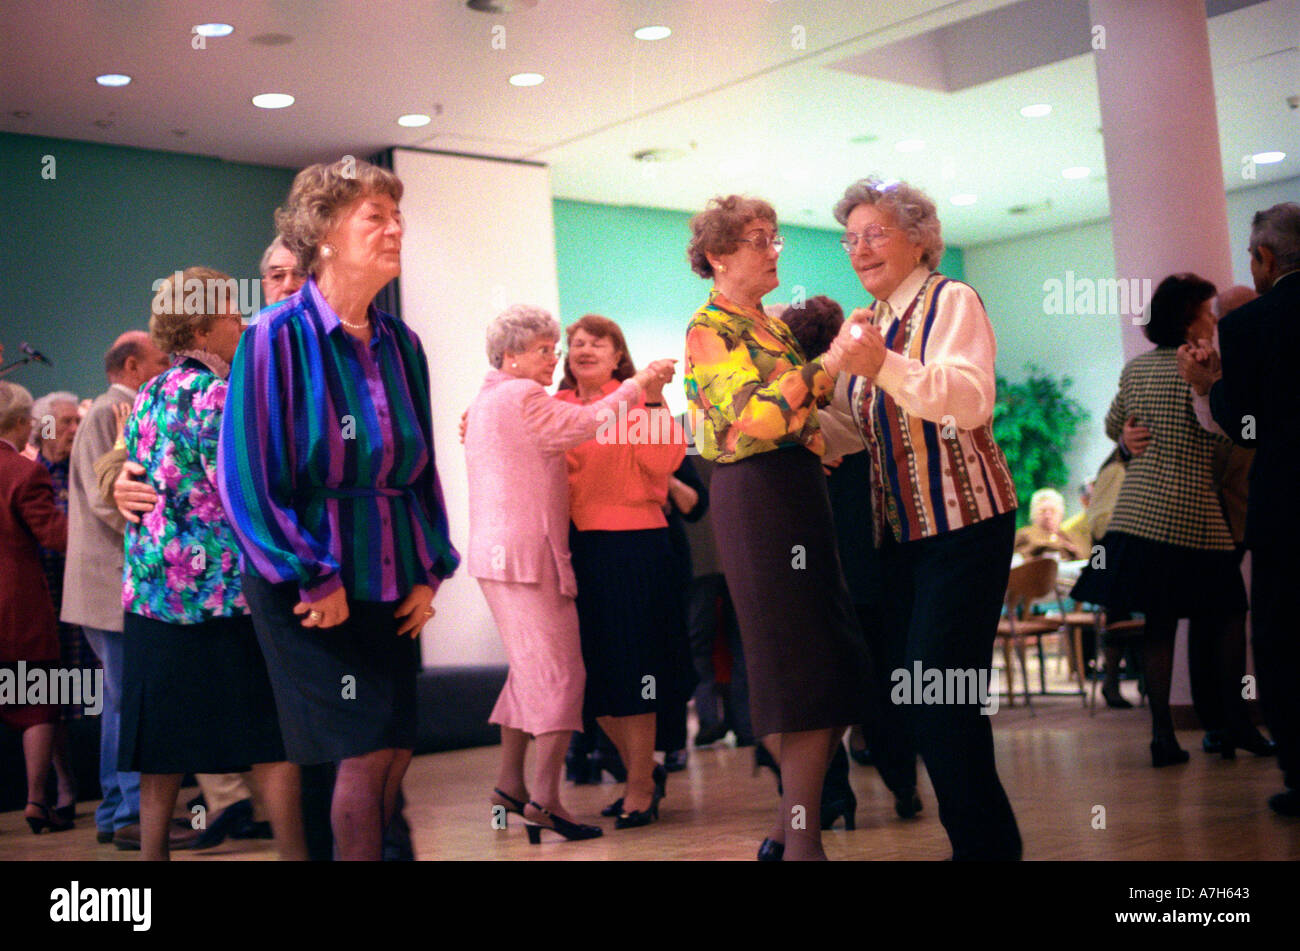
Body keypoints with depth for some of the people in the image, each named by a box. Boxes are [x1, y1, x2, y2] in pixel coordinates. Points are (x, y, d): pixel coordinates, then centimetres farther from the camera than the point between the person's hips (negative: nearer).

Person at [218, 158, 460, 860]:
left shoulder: (400, 345, 8)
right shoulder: (278, 338, -11)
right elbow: (245, 478, -14)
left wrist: (430, 571, 6)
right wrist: (314, 581, -15)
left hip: (390, 586, 6)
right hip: (311, 589, -6)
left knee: (395, 753, 7)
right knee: (366, 753, -6)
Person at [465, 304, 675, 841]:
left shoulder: (487, 400, 23)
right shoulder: (519, 396, -9)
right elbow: (585, 424, -10)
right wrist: (638, 385, 0)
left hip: (499, 552, 11)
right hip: (524, 551, -11)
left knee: (531, 670, 16)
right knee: (558, 671, -11)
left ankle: (510, 784, 20)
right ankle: (544, 798, -14)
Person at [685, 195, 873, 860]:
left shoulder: (771, 326, 20)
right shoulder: (709, 329, -6)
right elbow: (753, 419, -20)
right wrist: (828, 365, -22)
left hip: (799, 492, 9)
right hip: (756, 496, -9)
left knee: (832, 669, 9)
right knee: (807, 671, -11)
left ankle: (790, 830, 17)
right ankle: (801, 843, -6)